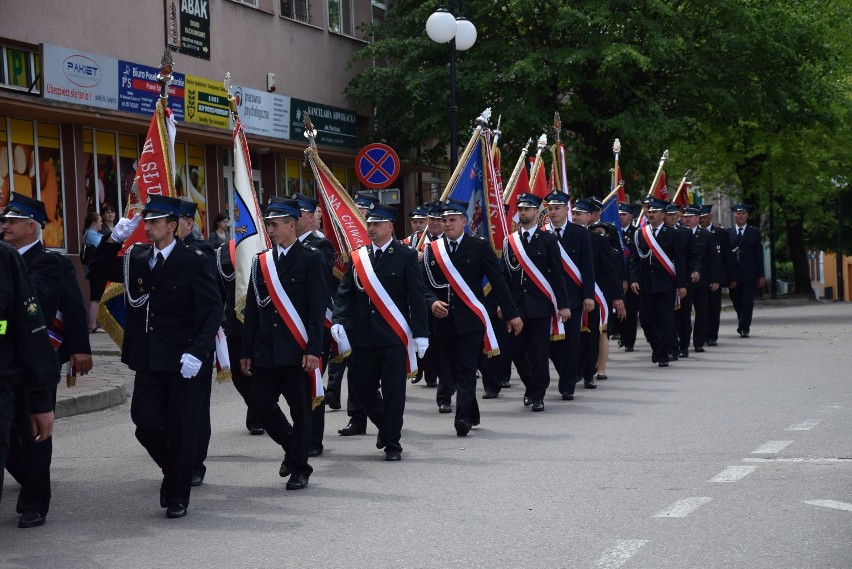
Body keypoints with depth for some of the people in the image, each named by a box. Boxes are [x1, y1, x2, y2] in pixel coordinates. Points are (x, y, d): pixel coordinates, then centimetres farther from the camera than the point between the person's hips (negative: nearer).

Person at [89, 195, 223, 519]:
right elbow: (99, 268, 16)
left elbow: (213, 310, -10)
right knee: (145, 421, 1)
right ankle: (173, 472, 27)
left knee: (181, 428, 3)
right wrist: (115, 239, -1)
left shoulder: (193, 262, -7)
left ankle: (178, 495, 15)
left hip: (180, 359, -5)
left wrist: (197, 352, -19)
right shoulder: (137, 259, 9)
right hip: (147, 359, 5)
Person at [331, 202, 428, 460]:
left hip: (394, 336, -4)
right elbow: (345, 293, 8)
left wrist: (420, 333, -8)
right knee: (361, 385, 7)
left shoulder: (406, 256, -1)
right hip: (363, 337, 4)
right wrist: (338, 321, -9)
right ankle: (385, 426, 32)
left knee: (393, 390, -1)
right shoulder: (357, 257, 10)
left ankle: (392, 444, 9)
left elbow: (416, 297, -3)